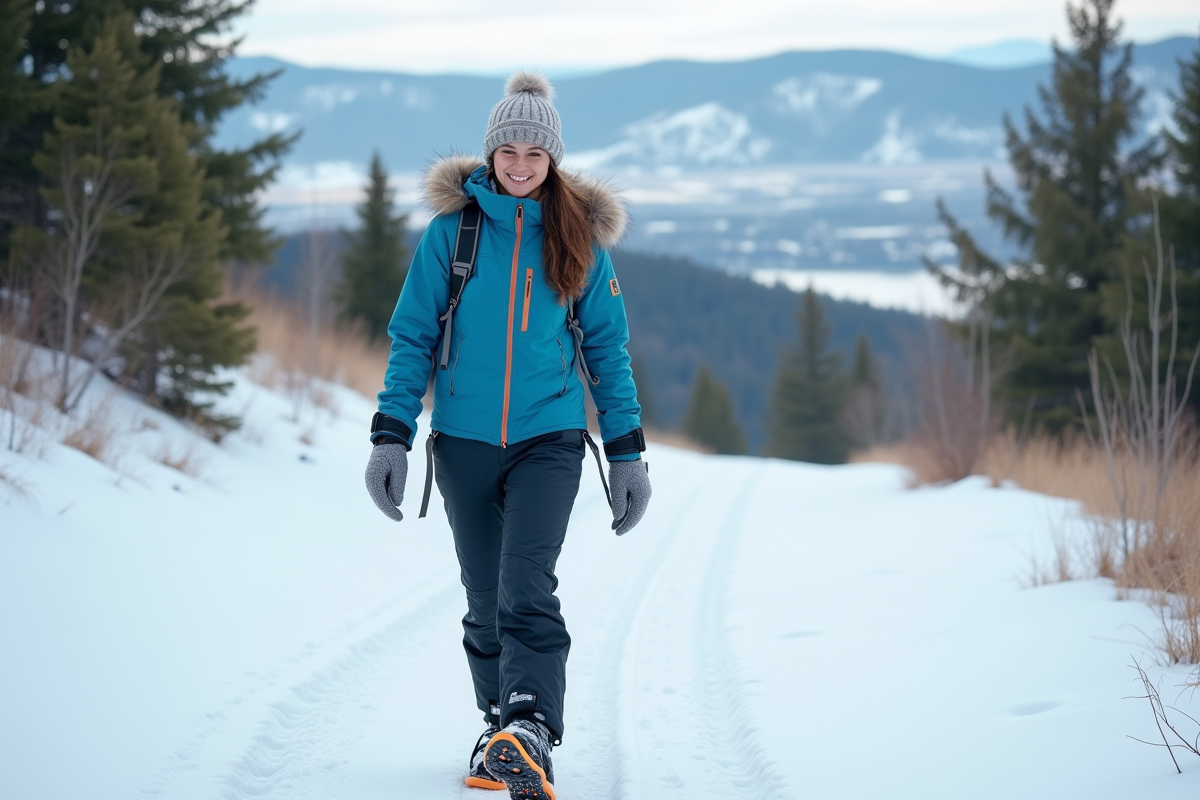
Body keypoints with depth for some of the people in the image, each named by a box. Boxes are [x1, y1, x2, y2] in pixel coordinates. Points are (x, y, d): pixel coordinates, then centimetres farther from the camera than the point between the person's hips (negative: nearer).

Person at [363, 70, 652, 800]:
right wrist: (391, 437, -4)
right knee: (484, 601, 9)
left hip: (549, 438, -1)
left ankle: (530, 733, -26)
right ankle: (500, 724, 24)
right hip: (465, 440, 2)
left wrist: (628, 452, 5)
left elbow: (607, 348, 8)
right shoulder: (451, 229, 0)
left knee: (527, 589, -19)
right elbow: (413, 337, 3)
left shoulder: (580, 237, 2)